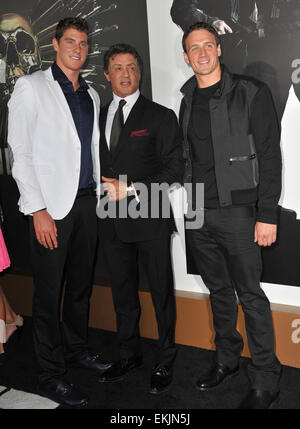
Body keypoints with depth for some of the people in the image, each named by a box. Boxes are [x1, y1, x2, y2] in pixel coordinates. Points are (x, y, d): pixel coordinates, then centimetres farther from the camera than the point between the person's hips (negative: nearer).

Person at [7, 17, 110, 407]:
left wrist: (99, 192, 12)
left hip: (86, 201, 6)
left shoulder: (91, 95, 16)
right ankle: (50, 377, 14)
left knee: (81, 283, 15)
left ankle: (76, 350, 34)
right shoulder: (31, 87, -1)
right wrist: (38, 209, -14)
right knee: (49, 292, 1)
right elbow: (20, 152, -7)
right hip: (51, 205, -6)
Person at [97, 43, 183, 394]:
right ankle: (129, 355, 34)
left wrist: (130, 188, -14)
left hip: (150, 218, -4)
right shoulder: (99, 117, 13)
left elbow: (174, 168, -7)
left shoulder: (161, 116, -1)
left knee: (161, 291, 7)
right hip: (112, 220, 5)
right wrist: (102, 184, -4)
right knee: (122, 292, 16)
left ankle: (164, 361, 25)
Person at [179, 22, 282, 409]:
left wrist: (267, 215, -13)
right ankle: (226, 360, 33)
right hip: (197, 214, 5)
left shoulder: (251, 93, -4)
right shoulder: (186, 101, 12)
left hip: (237, 213, -5)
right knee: (218, 290, 16)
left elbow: (269, 157, -8)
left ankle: (265, 382, 14)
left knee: (249, 295, 0)